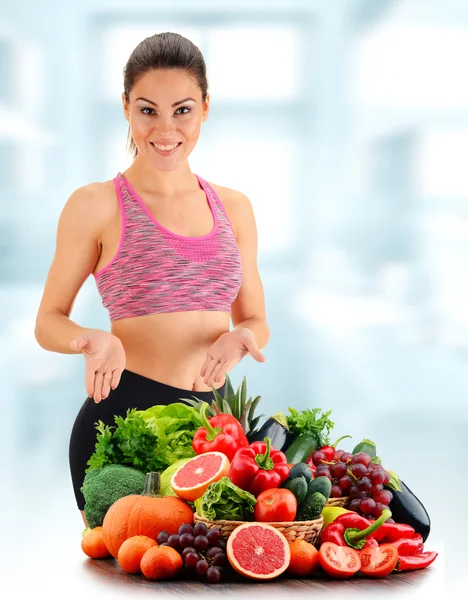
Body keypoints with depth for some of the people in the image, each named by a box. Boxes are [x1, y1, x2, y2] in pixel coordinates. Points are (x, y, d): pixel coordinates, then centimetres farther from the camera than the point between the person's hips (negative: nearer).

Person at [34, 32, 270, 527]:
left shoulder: (233, 208, 9)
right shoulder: (96, 206, -3)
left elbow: (256, 321, 15)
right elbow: (49, 322, 1)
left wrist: (238, 339, -8)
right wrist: (95, 340, -20)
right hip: (121, 417, -4)